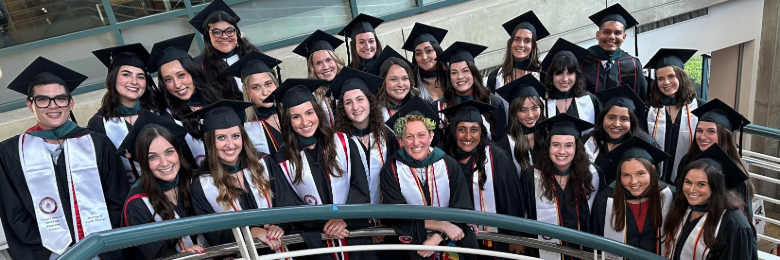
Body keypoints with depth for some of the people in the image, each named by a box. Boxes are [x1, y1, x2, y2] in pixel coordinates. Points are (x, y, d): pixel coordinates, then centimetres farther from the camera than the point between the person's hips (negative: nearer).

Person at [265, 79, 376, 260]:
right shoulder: (283, 159, -3)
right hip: (316, 240, 0)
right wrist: (324, 224, -14)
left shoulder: (343, 143, -2)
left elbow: (361, 187, -3)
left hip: (355, 231, 1)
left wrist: (343, 218, -17)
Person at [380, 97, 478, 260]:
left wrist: (437, 238, -15)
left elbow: (463, 210, -2)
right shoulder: (391, 170, -5)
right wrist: (442, 225, -16)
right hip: (412, 244, -2)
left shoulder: (449, 165, -1)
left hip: (450, 244, 2)